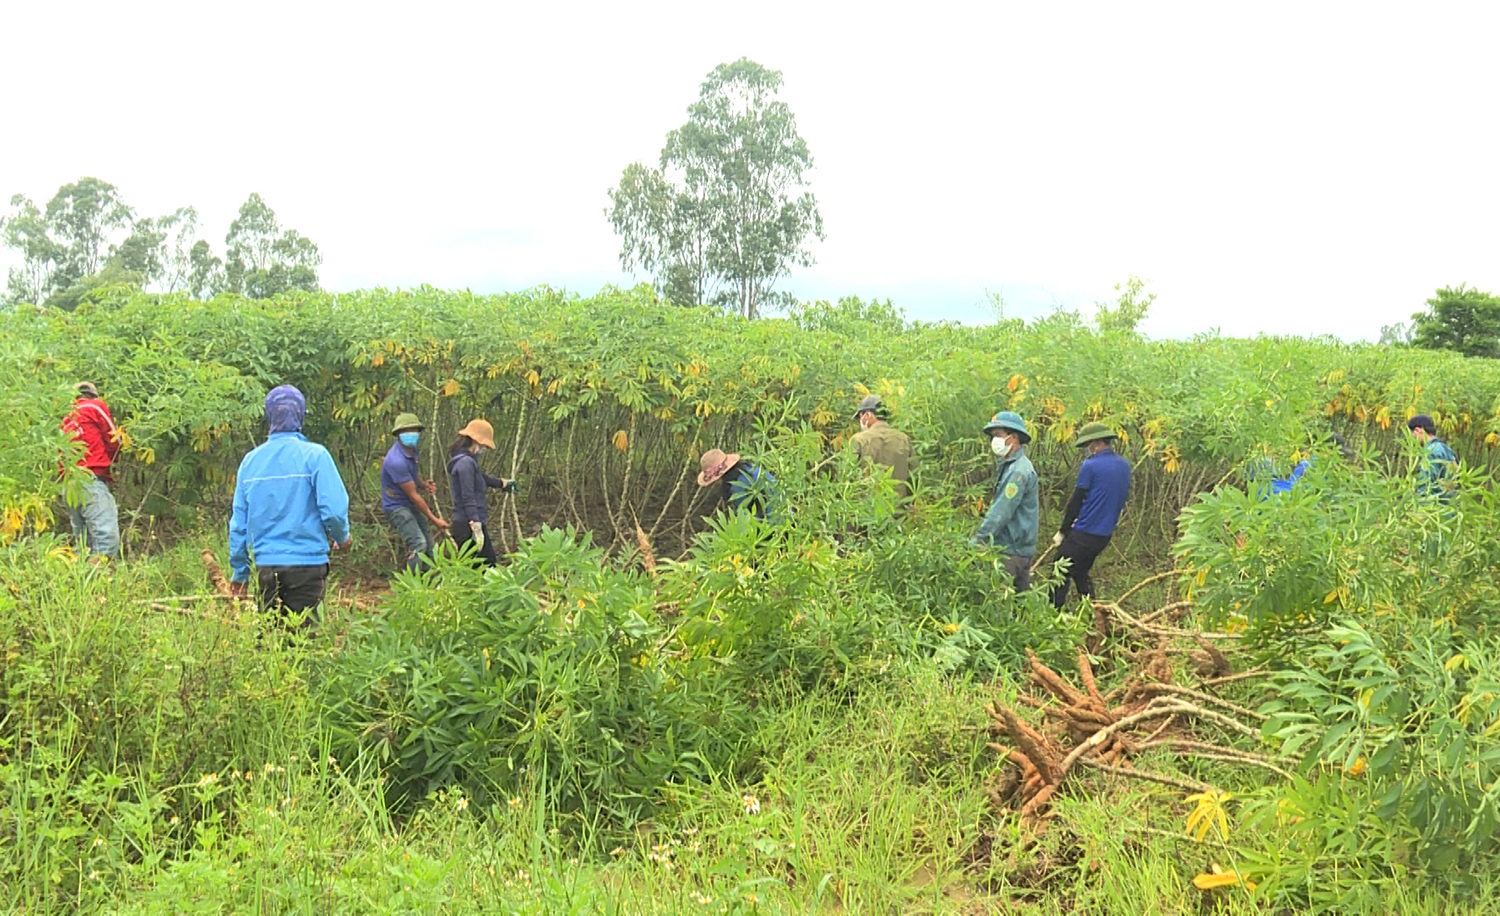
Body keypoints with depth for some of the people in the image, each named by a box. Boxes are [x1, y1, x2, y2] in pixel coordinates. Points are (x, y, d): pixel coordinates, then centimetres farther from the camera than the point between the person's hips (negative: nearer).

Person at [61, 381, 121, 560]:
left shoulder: (67, 420, 25)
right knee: (108, 539, -18)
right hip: (91, 480, -7)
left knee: (85, 543, 7)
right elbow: (114, 442, 7)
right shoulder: (96, 406, 8)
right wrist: (108, 460, 23)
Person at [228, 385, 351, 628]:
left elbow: (238, 521, 9)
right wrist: (342, 538, 9)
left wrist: (239, 572, 18)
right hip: (306, 562, -4)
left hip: (265, 566, 4)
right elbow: (334, 508, -13)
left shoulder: (251, 460, 4)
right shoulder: (314, 455, -9)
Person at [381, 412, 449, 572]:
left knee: (430, 546, 12)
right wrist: (433, 519, -18)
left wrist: (424, 484, -3)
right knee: (418, 544, -23)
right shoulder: (397, 461, -29)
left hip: (412, 506, 10)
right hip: (397, 507, -10)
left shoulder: (411, 451, 1)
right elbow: (413, 496, -24)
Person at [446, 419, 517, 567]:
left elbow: (481, 477, 36)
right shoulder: (465, 462, -16)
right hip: (468, 524, -10)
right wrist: (476, 528, -26)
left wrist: (502, 483, 53)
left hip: (466, 523, 10)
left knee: (489, 565, 13)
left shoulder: (468, 460, 15)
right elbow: (468, 498, -23)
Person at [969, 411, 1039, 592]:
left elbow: (1001, 513, -21)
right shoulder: (1008, 465, 16)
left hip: (1012, 550, -10)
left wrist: (976, 541, -20)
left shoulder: (1019, 471, -17)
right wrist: (980, 538, 16)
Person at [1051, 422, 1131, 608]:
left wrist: (1063, 531, -1)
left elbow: (1076, 501, -11)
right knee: (1081, 573, 21)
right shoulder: (1125, 466, 8)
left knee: (1061, 575, -1)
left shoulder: (1091, 466, -15)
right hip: (1105, 535, 8)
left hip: (1084, 534, -8)